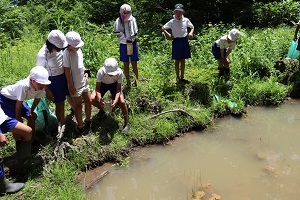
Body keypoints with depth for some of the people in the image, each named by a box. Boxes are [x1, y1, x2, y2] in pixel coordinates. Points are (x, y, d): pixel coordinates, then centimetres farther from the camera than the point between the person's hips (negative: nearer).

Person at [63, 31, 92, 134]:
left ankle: (88, 120, 36)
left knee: (88, 101, 15)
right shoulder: (67, 53, -21)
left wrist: (86, 73, 4)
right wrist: (71, 86, -17)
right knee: (78, 105, 5)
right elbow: (67, 71, -19)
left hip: (84, 82, 7)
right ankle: (80, 126, 21)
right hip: (75, 84, -7)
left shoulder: (78, 50, 2)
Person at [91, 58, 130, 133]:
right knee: (92, 99, -20)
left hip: (114, 84, -1)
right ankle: (102, 109, 14)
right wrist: (99, 99, -44)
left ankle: (126, 124, -4)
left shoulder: (119, 72, -35)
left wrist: (115, 101, -43)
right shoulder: (101, 72, -35)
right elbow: (97, 88, -26)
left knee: (122, 102, -22)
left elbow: (118, 89, -26)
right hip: (103, 84, 1)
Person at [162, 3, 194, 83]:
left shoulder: (186, 20, 0)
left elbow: (192, 27, 15)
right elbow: (163, 28, 2)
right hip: (176, 41, -2)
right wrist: (167, 34, -12)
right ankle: (178, 77, 14)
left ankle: (182, 77, 20)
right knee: (177, 60, 4)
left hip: (184, 40, 3)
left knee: (183, 60, 9)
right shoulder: (172, 22, -6)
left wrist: (191, 32, -4)